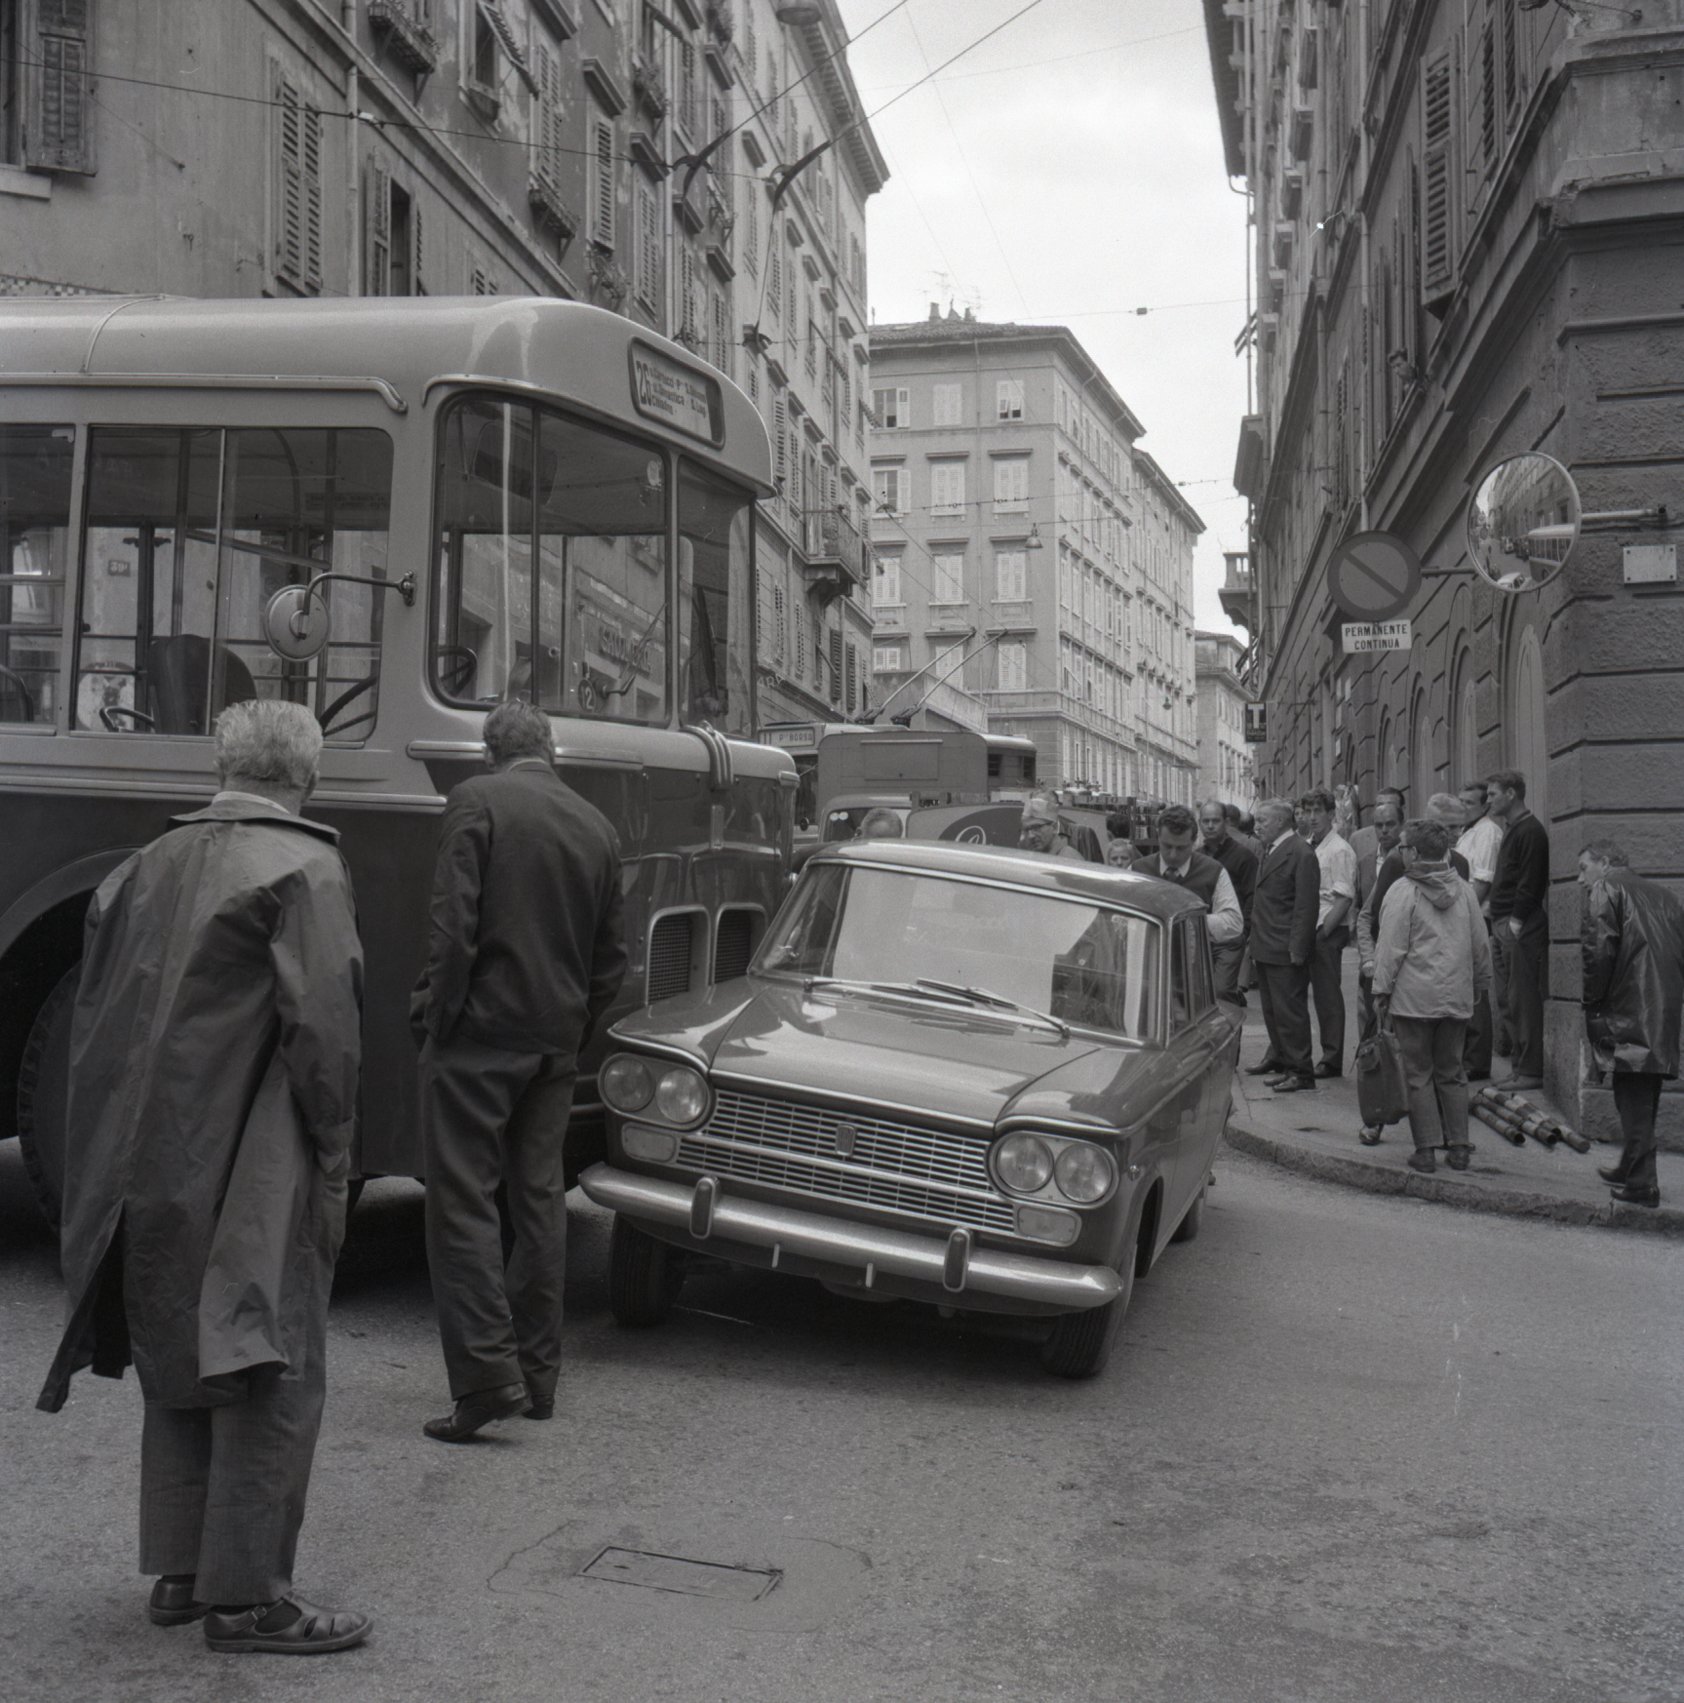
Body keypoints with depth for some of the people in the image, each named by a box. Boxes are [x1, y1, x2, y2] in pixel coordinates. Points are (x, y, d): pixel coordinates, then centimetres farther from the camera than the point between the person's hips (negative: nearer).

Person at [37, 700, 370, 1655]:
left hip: (150, 1169, 7)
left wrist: (124, 1150, 17)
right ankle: (246, 1596, 8)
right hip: (253, 1174, -7)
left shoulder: (151, 865, 8)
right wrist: (333, 1147, -5)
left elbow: (100, 1014, 11)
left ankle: (178, 1574, 26)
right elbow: (324, 1022, -17)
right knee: (272, 1375, 3)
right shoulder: (305, 866, -12)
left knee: (179, 1370, 18)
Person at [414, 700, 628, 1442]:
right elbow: (610, 955, 13)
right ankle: (538, 1373, 20)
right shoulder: (597, 827, 11)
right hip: (557, 1040, 6)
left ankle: (487, 1374, -7)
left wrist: (434, 1012, -7)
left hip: (482, 1027, -6)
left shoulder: (476, 801, -6)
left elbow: (453, 924, -15)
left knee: (462, 1199, -2)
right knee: (539, 1197, 13)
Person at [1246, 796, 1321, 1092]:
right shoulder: (1269, 851, 14)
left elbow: (1306, 907, -17)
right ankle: (1279, 1057, 32)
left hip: (1285, 951, -9)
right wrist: (1256, 944, 15)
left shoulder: (1301, 854, -14)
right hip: (1265, 947, 9)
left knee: (1289, 1010, -4)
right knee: (1271, 1008, 18)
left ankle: (1300, 1071, 3)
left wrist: (1296, 950, -19)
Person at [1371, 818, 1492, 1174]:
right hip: (1456, 998, 5)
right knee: (1451, 1072, 13)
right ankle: (1458, 1147, 13)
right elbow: (1481, 946, 12)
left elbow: (1391, 948, -10)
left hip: (1414, 997, -5)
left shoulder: (1403, 891, -9)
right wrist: (1477, 985, 24)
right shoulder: (1463, 891, 7)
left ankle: (1426, 1148, 3)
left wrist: (1381, 990, -3)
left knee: (1418, 1074, 3)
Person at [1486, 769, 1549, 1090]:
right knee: (1512, 1001, 11)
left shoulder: (1530, 831, -11)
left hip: (1523, 929, -10)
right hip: (1508, 927, 10)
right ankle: (1523, 1066, 17)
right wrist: (1499, 925, 15)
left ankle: (1531, 1071, -5)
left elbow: (1530, 882, -17)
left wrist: (1516, 921, -19)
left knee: (1523, 1000, -8)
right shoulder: (1512, 830, 19)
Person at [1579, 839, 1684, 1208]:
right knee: (1644, 1096, 16)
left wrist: (1592, 1004, -5)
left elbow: (1599, 950, -13)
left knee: (1632, 1097, -6)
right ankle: (1631, 1168, 28)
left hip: (1626, 1011, -7)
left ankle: (1642, 1184, -8)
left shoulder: (1605, 888, -1)